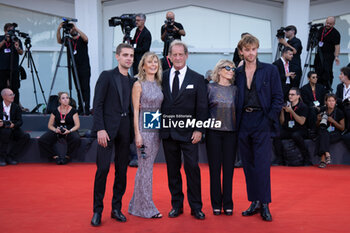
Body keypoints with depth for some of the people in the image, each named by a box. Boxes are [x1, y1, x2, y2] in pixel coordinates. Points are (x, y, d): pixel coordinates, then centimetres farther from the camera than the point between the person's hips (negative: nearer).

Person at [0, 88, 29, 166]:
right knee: (7, 131, -37)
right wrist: (6, 123, -26)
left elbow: (20, 121, -1)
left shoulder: (16, 107, 6)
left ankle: (10, 156, -12)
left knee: (26, 136, -23)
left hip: (13, 130, 3)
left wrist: (13, 125, -23)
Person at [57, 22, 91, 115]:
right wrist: (59, 29, -9)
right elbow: (59, 41, 2)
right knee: (78, 88, 5)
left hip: (84, 68, -4)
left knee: (85, 88, -9)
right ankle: (80, 107, 8)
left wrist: (76, 28, -20)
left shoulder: (81, 39, 3)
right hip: (75, 68, 5)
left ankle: (87, 108, -10)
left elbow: (86, 39, -19)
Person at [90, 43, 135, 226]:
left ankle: (116, 208, 19)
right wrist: (100, 129, -14)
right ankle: (97, 211, 6)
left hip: (125, 129, 5)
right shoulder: (107, 76, 0)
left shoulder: (132, 81, 15)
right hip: (108, 127, -5)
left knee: (122, 170, 8)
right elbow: (97, 105, -6)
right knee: (103, 168, -7)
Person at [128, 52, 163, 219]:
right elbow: (135, 111, -8)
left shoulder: (159, 84, 12)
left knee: (146, 167, 11)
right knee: (145, 168, -2)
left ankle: (137, 204, 23)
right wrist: (137, 134, -13)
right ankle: (146, 207, 7)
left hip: (157, 129, 6)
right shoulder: (138, 85, -5)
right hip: (143, 128, -6)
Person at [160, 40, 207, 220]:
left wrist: (199, 129, -7)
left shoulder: (197, 79, 2)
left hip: (188, 131, -2)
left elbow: (202, 107, 0)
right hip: (168, 131, 3)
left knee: (192, 168, -2)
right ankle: (176, 205, 23)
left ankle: (196, 207, 13)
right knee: (172, 169, 10)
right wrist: (159, 126, 1)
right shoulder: (162, 77, 8)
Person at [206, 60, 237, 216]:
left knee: (229, 168, 4)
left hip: (231, 132, 2)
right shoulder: (210, 87, 4)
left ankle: (228, 204, 14)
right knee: (215, 168, 3)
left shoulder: (235, 89, 9)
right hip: (213, 132, -1)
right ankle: (216, 204, 13)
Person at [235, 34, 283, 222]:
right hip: (243, 123, 4)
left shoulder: (270, 70, 3)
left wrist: (270, 118, -9)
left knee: (262, 164, -6)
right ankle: (255, 202, 19)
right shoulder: (237, 73, 10)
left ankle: (264, 204, 5)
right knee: (248, 164, 8)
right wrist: (236, 120, 2)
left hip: (262, 122, -3)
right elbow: (235, 99, 13)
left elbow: (278, 98, 1)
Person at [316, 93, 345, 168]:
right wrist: (318, 120, -5)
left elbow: (342, 128, -1)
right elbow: (318, 126, 17)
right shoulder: (322, 111, 7)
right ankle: (327, 154, -41)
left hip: (336, 135, -3)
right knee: (323, 132, -33)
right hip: (324, 133, 3)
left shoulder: (339, 112, -1)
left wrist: (333, 121, -14)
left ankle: (323, 160, -36)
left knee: (322, 137, -33)